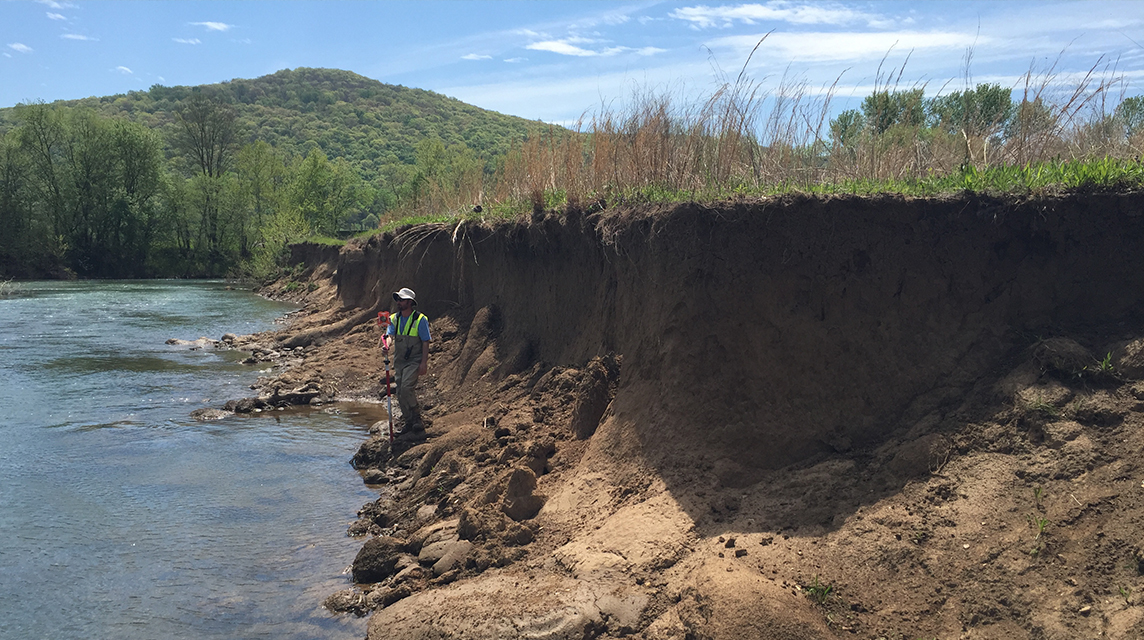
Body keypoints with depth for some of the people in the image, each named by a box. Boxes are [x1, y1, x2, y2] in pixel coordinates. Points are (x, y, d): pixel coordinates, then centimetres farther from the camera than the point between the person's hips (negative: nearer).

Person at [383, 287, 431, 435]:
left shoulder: (420, 319, -8)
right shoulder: (394, 319, 8)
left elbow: (425, 342, -8)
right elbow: (390, 335, -3)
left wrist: (424, 363, -14)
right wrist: (387, 344, -27)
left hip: (414, 361, -6)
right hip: (399, 360, 6)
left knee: (406, 387, -22)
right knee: (400, 393, 7)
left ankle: (417, 420, -8)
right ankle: (409, 422, 19)